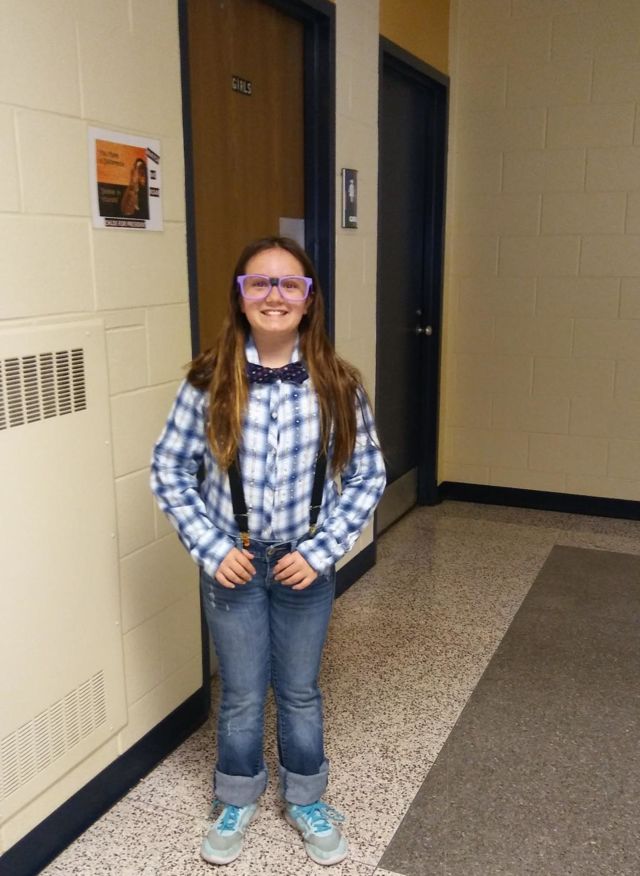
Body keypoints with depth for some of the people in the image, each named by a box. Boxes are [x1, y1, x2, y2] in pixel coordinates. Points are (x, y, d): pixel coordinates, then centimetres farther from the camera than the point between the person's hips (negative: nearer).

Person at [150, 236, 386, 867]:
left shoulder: (336, 384, -11)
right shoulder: (209, 381, -13)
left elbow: (367, 474, -4)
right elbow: (169, 471, -5)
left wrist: (320, 550, -10)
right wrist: (212, 549, -11)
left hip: (306, 562, 1)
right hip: (232, 561, 0)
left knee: (300, 689, 18)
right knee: (241, 693, 16)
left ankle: (305, 800, 43)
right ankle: (237, 802, 42)